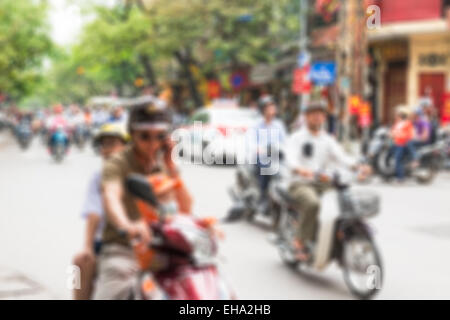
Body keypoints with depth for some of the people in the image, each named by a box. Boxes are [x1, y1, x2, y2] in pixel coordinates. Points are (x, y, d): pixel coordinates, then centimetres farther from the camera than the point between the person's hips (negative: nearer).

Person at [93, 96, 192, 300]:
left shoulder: (164, 166, 13)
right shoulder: (117, 164, -5)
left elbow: (185, 209, 4)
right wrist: (126, 225, -48)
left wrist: (171, 167, -6)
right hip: (122, 248, -5)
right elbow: (111, 197, -26)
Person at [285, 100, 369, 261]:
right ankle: (301, 241, -23)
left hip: (323, 184, 5)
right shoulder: (296, 138, 6)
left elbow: (341, 156, 2)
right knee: (313, 203, -38)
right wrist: (301, 170, -39)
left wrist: (358, 166, -20)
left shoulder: (328, 140, 20)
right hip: (301, 184, -5)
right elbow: (291, 159, -14)